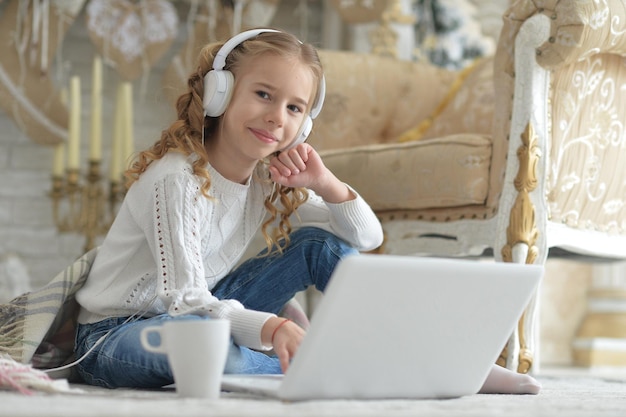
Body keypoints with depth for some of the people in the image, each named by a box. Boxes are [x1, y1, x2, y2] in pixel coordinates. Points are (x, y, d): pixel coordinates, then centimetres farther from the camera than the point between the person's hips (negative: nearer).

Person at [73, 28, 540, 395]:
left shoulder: (267, 178, 0)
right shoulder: (176, 179, -24)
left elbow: (367, 239, 2)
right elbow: (185, 300, -32)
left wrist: (325, 183, -17)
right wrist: (271, 328, -49)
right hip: (118, 333, -7)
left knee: (322, 242, -5)